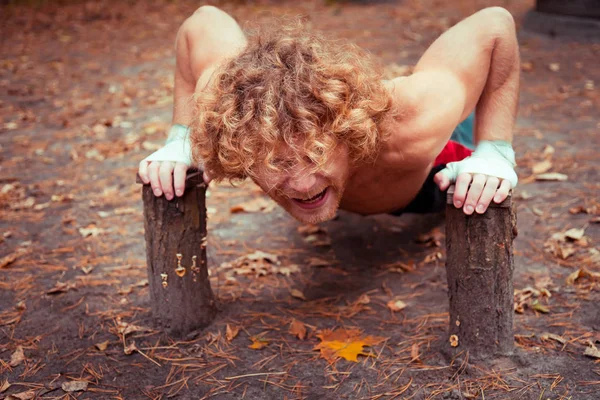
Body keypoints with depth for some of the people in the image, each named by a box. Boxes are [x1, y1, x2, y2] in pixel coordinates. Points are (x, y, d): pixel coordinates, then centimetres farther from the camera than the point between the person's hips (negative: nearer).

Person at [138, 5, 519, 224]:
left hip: (430, 176, -1)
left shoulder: (414, 125, -51)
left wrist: (496, 153, -40)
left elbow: (495, 25, -35)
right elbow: (202, 23, -24)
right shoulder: (230, 107, -45)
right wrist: (180, 141, -26)